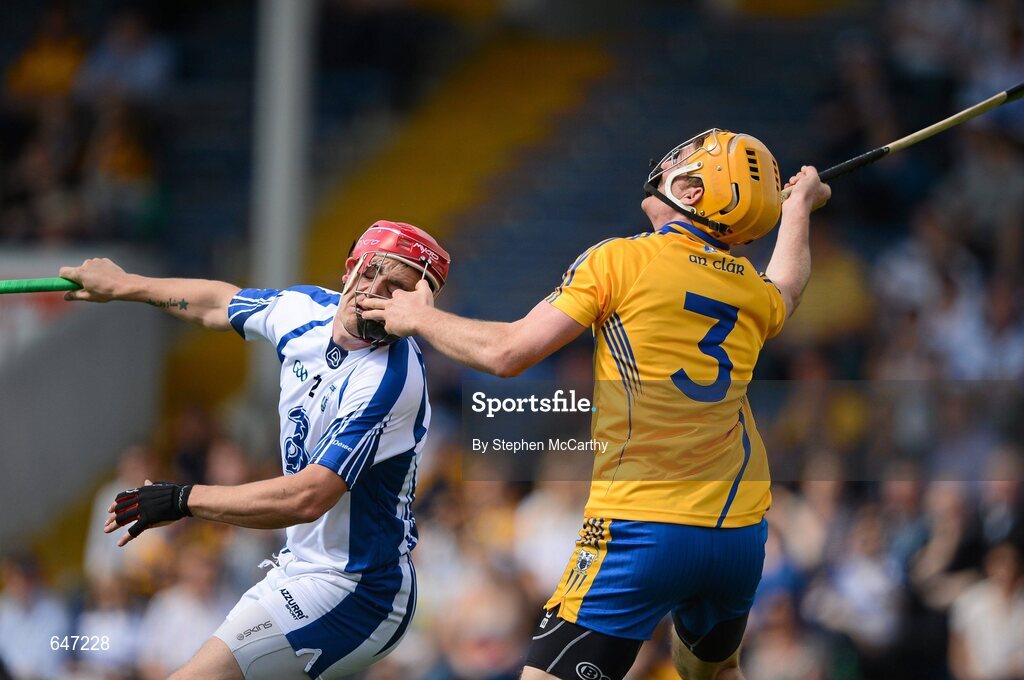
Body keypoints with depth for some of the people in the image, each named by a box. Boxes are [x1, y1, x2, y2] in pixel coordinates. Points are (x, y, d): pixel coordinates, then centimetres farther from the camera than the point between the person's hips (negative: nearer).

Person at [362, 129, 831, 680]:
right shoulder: (757, 293, 11)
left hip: (643, 529, -6)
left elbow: (509, 354, -7)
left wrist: (422, 317, 10)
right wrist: (799, 203, 57)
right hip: (741, 534, 7)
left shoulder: (621, 260, -6)